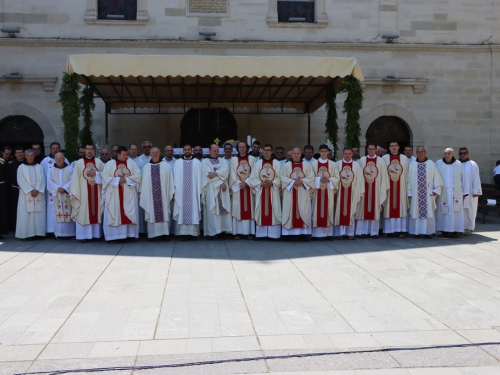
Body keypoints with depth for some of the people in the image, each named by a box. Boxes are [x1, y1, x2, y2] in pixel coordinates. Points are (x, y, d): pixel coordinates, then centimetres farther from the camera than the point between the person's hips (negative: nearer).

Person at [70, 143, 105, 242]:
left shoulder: (99, 162, 7)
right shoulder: (79, 163, 2)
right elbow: (75, 179, -2)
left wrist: (95, 174, -11)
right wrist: (74, 193, -7)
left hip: (96, 192, 2)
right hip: (83, 193, -2)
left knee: (96, 212, 4)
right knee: (83, 214, -2)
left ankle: (96, 234, 11)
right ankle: (84, 235, 1)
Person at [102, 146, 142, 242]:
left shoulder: (132, 163, 8)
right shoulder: (110, 164, 4)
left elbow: (138, 175, 0)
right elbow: (105, 176, -5)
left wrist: (127, 179, -13)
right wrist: (117, 180, -15)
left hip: (129, 193, 1)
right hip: (114, 193, -1)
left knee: (130, 213, -1)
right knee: (114, 213, -3)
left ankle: (131, 234, 2)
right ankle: (114, 235, -1)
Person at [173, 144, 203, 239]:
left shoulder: (197, 162, 7)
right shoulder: (178, 162, 8)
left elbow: (199, 177, 3)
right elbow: (176, 178, 6)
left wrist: (199, 191, -4)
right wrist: (175, 190, -3)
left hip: (193, 191, 0)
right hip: (181, 191, 0)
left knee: (194, 210, -2)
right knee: (182, 211, -2)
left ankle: (194, 232, 1)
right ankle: (183, 233, -2)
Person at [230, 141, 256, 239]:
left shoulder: (252, 159, 5)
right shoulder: (233, 159, 7)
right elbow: (232, 174, 1)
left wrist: (246, 182, -13)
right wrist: (240, 183, -11)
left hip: (249, 186, 0)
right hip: (237, 186, 0)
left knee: (249, 208, -1)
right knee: (238, 209, -2)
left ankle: (250, 231, 1)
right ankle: (238, 232, -1)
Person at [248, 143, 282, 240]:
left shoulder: (277, 163, 3)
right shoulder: (258, 163, 6)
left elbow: (280, 178, -1)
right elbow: (253, 178, 3)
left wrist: (272, 183, -16)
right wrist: (261, 184, -12)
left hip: (273, 191, -1)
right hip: (260, 191, 1)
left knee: (273, 211, -2)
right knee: (261, 211, 2)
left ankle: (274, 233, 2)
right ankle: (260, 233, 6)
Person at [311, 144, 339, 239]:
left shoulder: (332, 164, 7)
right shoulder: (314, 164, 4)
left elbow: (337, 177, 4)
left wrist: (328, 180, -13)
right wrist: (319, 179, -15)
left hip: (329, 191, 1)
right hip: (317, 190, -1)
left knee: (328, 210, 1)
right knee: (318, 211, -2)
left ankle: (329, 232, 6)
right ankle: (318, 233, 1)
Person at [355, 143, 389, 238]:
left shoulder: (381, 161, 1)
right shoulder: (362, 160, 4)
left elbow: (384, 176, 1)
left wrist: (385, 188, -2)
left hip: (376, 189, -1)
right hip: (363, 188, 1)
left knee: (375, 210, 4)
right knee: (363, 209, 3)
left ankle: (374, 231, 9)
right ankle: (362, 231, 8)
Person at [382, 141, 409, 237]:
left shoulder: (404, 158, 8)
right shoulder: (384, 158, 4)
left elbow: (407, 173, 7)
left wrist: (407, 185, 0)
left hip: (401, 187, 1)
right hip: (388, 187, -1)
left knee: (401, 207, 1)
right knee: (388, 208, 0)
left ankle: (400, 230, 4)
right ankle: (387, 230, 3)